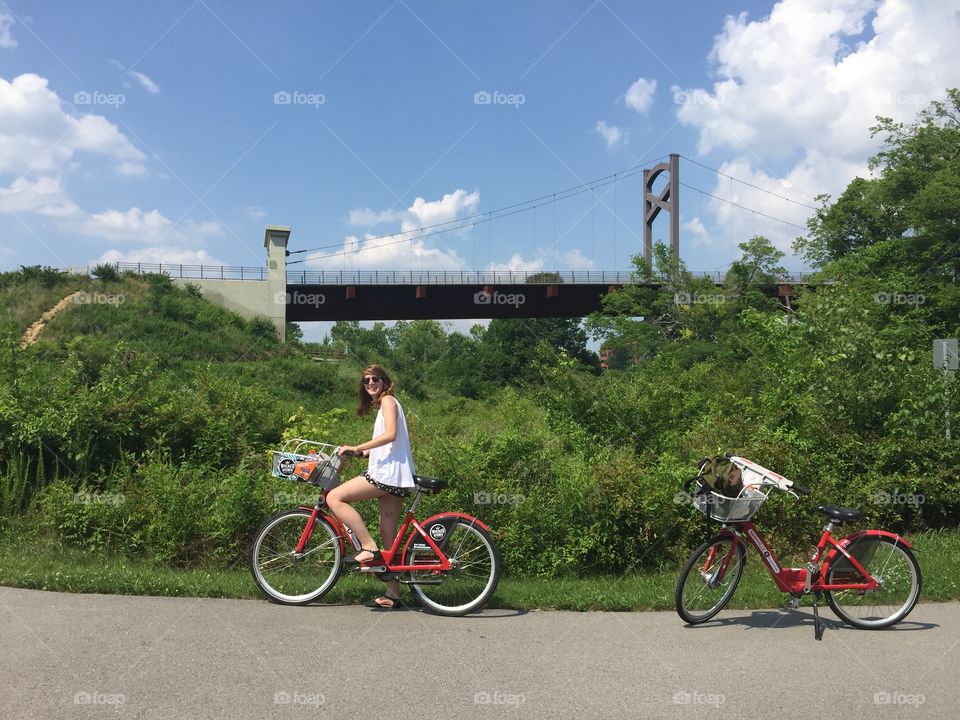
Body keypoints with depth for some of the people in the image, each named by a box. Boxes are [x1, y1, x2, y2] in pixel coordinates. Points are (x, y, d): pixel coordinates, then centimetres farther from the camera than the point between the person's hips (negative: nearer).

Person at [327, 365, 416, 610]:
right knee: (388, 536, 8)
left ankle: (369, 548, -15)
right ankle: (392, 594, 10)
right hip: (393, 477, 10)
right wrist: (363, 452, 24)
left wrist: (357, 448, -20)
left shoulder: (388, 400, -2)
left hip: (388, 472, -10)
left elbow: (390, 435, -18)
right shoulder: (383, 405, 26)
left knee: (335, 498, -14)